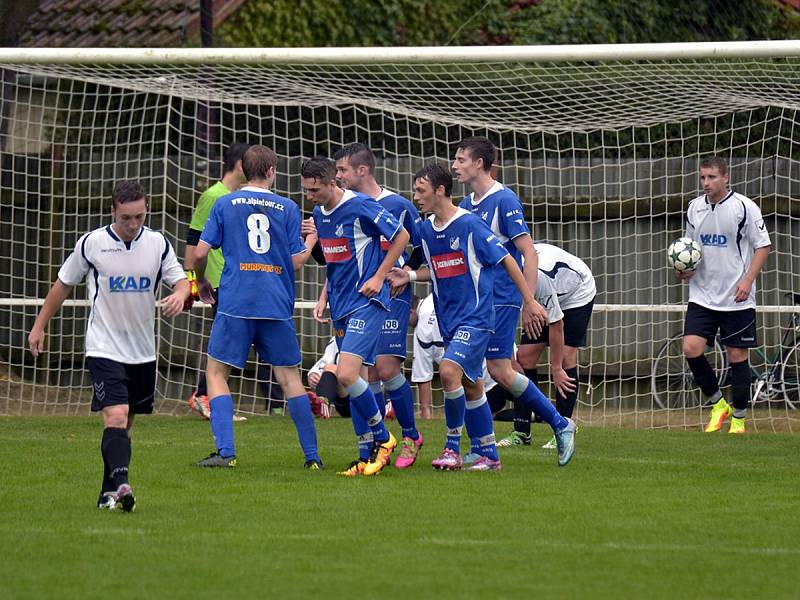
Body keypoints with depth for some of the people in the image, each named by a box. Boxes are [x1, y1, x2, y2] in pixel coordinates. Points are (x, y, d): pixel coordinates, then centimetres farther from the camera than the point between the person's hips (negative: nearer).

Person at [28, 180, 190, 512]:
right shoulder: (92, 243, -6)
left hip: (143, 352, 4)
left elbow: (181, 280, 2)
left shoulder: (158, 244, 0)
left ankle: (108, 493, 21)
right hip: (104, 348, -4)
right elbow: (63, 284, 6)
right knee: (115, 416, -21)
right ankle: (122, 484, -32)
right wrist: (39, 326, 9)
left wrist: (179, 295, -23)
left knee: (125, 423, 11)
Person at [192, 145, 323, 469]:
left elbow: (201, 252, 1)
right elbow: (297, 260, 5)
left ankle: (225, 451, -7)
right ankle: (312, 455, 7)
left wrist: (202, 283, 20)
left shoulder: (224, 204, 4)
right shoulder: (287, 208, 6)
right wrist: (311, 240, 25)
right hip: (277, 306, 2)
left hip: (235, 304, -2)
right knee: (289, 376, 8)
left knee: (216, 372, 7)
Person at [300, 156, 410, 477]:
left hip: (366, 302, -8)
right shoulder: (319, 214, 11)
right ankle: (367, 457, 12)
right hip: (340, 306, 8)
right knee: (354, 380, 8)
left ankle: (383, 438, 0)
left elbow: (402, 236, -7)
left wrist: (379, 277, -10)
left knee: (347, 375, -18)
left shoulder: (361, 206, -14)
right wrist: (324, 297, 14)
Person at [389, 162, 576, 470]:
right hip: (449, 319, 8)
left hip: (476, 317, -8)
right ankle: (488, 455, 18)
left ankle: (453, 447, -10)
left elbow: (506, 260, -9)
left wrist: (529, 301, -9)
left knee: (449, 370, -23)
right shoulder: (426, 229, 8)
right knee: (470, 385, 11)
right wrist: (411, 276, 5)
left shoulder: (469, 224, -14)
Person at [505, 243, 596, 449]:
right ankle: (521, 432, -4)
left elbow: (556, 324, -32)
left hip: (577, 296, -7)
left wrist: (556, 368, -26)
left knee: (566, 358, -19)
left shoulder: (538, 276, -42)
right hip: (547, 299, 7)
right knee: (525, 355, -6)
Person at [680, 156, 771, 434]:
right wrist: (685, 269, 0)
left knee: (737, 355, 1)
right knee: (691, 348, -11)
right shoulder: (695, 208, 6)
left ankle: (738, 419, 15)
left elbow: (763, 246, -4)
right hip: (702, 295, 4)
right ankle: (718, 404, 10)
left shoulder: (745, 207, -8)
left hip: (737, 297, -4)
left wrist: (747, 280, -15)